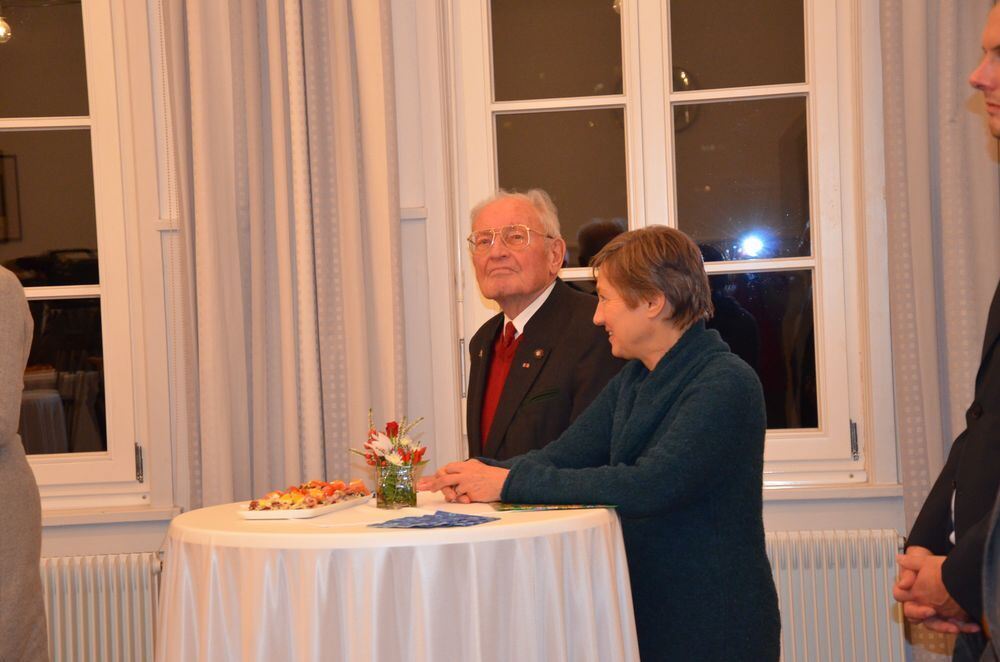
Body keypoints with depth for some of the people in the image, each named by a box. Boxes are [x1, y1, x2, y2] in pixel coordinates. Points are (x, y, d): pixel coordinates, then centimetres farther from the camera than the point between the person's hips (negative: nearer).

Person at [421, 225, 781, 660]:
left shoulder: (726, 383, -17)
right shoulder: (633, 379, 11)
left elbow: (648, 486, -27)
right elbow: (563, 456, 4)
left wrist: (514, 482, -24)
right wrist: (483, 474, -15)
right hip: (643, 615, 7)